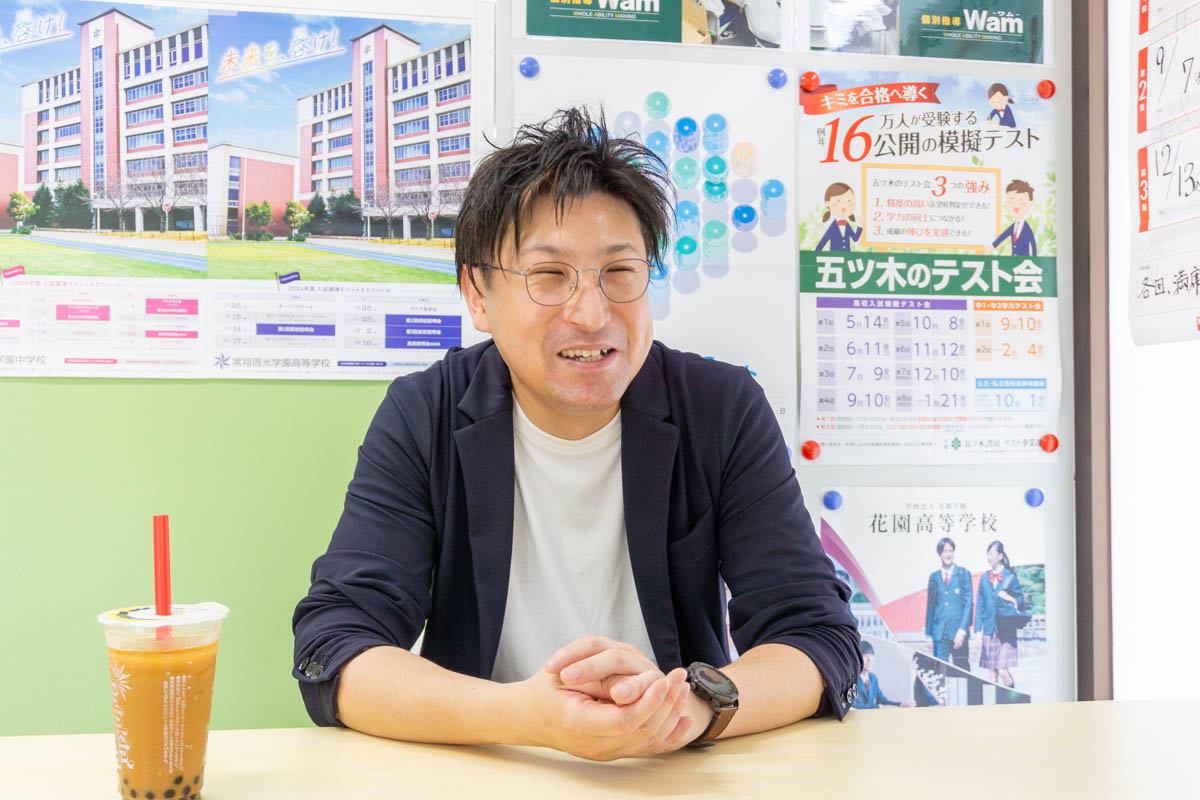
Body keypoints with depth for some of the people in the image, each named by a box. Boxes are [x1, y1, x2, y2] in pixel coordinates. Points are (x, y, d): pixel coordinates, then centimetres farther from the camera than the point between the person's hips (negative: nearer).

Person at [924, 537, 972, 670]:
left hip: (958, 631, -2)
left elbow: (968, 604, -1)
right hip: (939, 632, 2)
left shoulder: (963, 574, 5)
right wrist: (928, 634, 9)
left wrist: (962, 630, -11)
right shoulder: (934, 577, 13)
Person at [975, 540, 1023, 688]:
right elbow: (979, 605, 11)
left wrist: (1012, 600, -19)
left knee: (1002, 670, -11)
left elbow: (1021, 600, 4)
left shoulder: (1010, 577, 1)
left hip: (1006, 630, -4)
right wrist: (978, 630, 6)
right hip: (989, 630, 4)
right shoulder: (984, 578, 11)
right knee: (992, 671, 4)